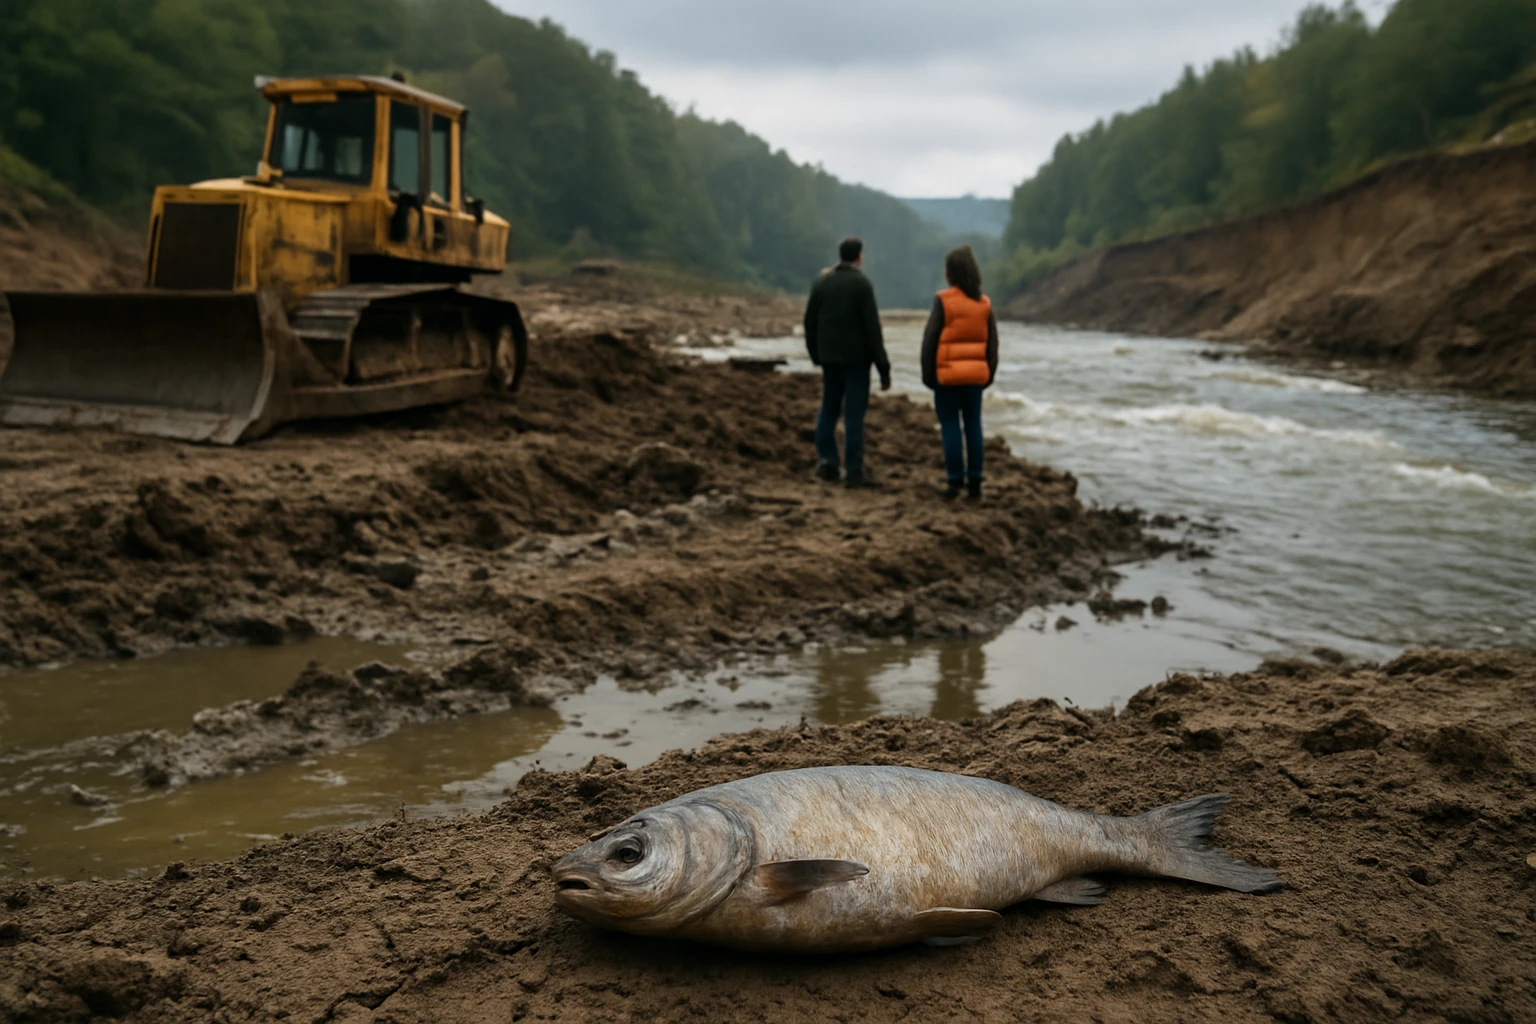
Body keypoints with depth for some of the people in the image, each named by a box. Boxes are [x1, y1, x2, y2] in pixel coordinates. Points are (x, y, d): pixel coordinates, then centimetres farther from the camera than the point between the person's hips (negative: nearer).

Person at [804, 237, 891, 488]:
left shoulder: (821, 282, 6)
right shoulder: (861, 283, -9)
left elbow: (810, 322, 9)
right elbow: (872, 327, -12)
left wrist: (816, 354, 20)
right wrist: (883, 368, -10)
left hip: (829, 357, 5)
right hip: (856, 358, -5)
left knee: (829, 409, 15)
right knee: (854, 413, -3)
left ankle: (827, 462, 12)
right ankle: (854, 472, -4)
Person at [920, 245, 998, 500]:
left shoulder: (944, 301, -11)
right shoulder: (984, 304, 3)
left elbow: (930, 339, -11)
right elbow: (992, 342, 5)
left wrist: (927, 373, -3)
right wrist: (988, 374, 13)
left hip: (947, 374, -4)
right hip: (975, 374, 4)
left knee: (951, 426, 0)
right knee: (973, 425, 9)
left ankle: (955, 481, -1)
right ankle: (974, 481, 10)